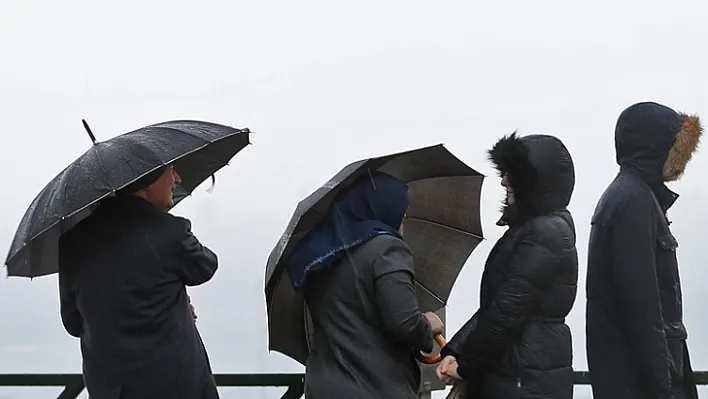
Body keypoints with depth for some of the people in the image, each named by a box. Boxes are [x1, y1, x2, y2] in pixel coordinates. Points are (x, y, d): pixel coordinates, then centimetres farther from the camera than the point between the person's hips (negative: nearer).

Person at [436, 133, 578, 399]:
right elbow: (491, 305, 16)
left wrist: (466, 365, -7)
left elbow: (509, 311, -17)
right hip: (509, 372, 10)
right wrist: (455, 351, 5)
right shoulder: (529, 227, 18)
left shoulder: (546, 233, -14)